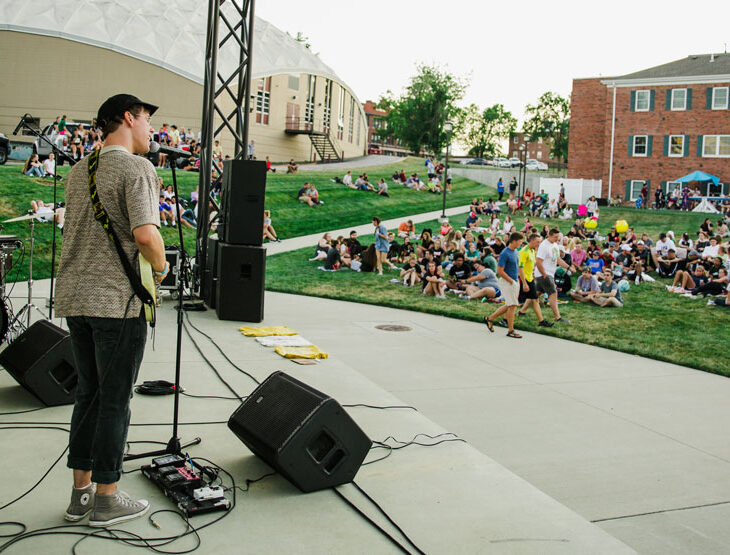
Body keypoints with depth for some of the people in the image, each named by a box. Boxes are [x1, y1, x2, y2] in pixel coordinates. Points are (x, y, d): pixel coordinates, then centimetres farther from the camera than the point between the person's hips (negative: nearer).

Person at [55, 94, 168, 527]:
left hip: (75, 297, 8)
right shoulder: (136, 168, -11)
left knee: (89, 393, 15)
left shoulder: (78, 171, 16)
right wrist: (161, 267, -5)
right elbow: (145, 234, -24)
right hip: (118, 300, -8)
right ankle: (106, 499, 11)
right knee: (115, 399, 2)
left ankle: (81, 492, 23)